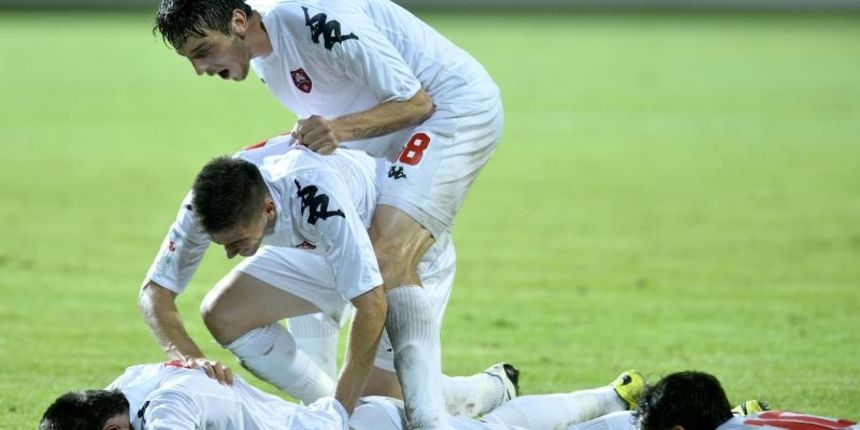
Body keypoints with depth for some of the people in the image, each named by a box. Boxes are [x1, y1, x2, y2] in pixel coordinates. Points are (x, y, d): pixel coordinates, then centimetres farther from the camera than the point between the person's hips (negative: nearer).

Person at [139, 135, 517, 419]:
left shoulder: (318, 196, -45)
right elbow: (155, 292, -20)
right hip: (320, 247, 6)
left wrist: (341, 410, -39)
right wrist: (188, 357, -40)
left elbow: (371, 307, -44)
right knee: (221, 314, -11)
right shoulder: (212, 202, -27)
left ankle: (496, 388, 18)